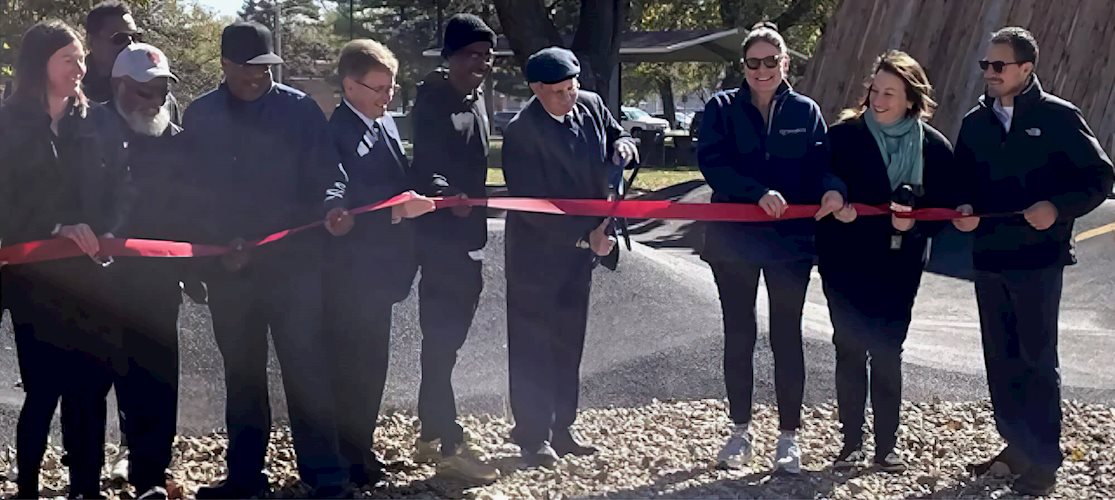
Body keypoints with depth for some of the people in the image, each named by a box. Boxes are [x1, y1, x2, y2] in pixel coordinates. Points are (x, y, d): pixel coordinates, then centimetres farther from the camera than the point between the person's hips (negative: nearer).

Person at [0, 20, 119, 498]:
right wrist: (56, 229, -19)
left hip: (85, 275, 3)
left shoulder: (90, 123, 10)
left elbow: (108, 192, 10)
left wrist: (104, 234, -8)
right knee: (45, 387, -4)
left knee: (90, 386, 2)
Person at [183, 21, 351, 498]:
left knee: (305, 367, -5)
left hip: (294, 262, -3)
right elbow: (193, 190, 5)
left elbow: (327, 175, -3)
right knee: (241, 371, 12)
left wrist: (331, 205, -24)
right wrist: (214, 245, -6)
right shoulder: (199, 117, 5)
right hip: (227, 266, 3)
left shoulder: (299, 109, -2)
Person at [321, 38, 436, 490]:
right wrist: (398, 210, -29)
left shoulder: (385, 123, 9)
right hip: (350, 271, -9)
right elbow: (343, 206, -24)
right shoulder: (336, 133, -17)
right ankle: (347, 457, 10)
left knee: (371, 363, 16)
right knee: (350, 364, 0)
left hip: (380, 267, 9)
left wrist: (425, 196, 0)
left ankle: (360, 448, 28)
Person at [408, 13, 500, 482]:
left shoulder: (476, 100, 14)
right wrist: (444, 192, -38)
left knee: (446, 339, 14)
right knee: (441, 340, -7)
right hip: (441, 238, -9)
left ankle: (430, 434, 22)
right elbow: (423, 167, -20)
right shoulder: (433, 101, -11)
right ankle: (450, 445, -5)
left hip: (469, 238, 9)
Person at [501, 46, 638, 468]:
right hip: (537, 252, -7)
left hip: (581, 249, 7)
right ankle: (533, 437, 8)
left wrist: (622, 146, -9)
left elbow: (616, 136, 16)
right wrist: (586, 234, -21)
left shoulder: (591, 106, -3)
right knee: (533, 346, 1)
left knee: (569, 342, 14)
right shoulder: (521, 131, -21)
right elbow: (532, 203, -22)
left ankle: (560, 428, 25)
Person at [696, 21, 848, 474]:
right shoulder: (722, 108, -1)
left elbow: (820, 162, -4)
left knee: (787, 336, 4)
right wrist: (758, 192, -27)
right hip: (734, 239, 0)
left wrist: (833, 189, -27)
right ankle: (740, 432, 22)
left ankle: (789, 436, 12)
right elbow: (712, 162, -13)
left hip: (790, 240, 0)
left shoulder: (805, 111, 5)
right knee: (738, 335, 9)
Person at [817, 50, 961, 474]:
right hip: (847, 263, -1)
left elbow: (946, 202, 0)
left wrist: (915, 222, -16)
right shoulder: (844, 136, -6)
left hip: (899, 267, 1)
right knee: (850, 350, 5)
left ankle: (886, 445, 16)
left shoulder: (934, 146, -1)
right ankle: (852, 442, 15)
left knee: (887, 353, 7)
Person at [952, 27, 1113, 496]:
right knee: (1001, 358, 11)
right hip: (988, 258, 5)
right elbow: (960, 179, 18)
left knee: (1037, 359, -3)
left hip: (1038, 258, -5)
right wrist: (963, 209, -3)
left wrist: (1058, 208, -19)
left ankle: (1044, 460, 5)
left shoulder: (1058, 117, -6)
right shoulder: (975, 122, 9)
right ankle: (1016, 446, 24)